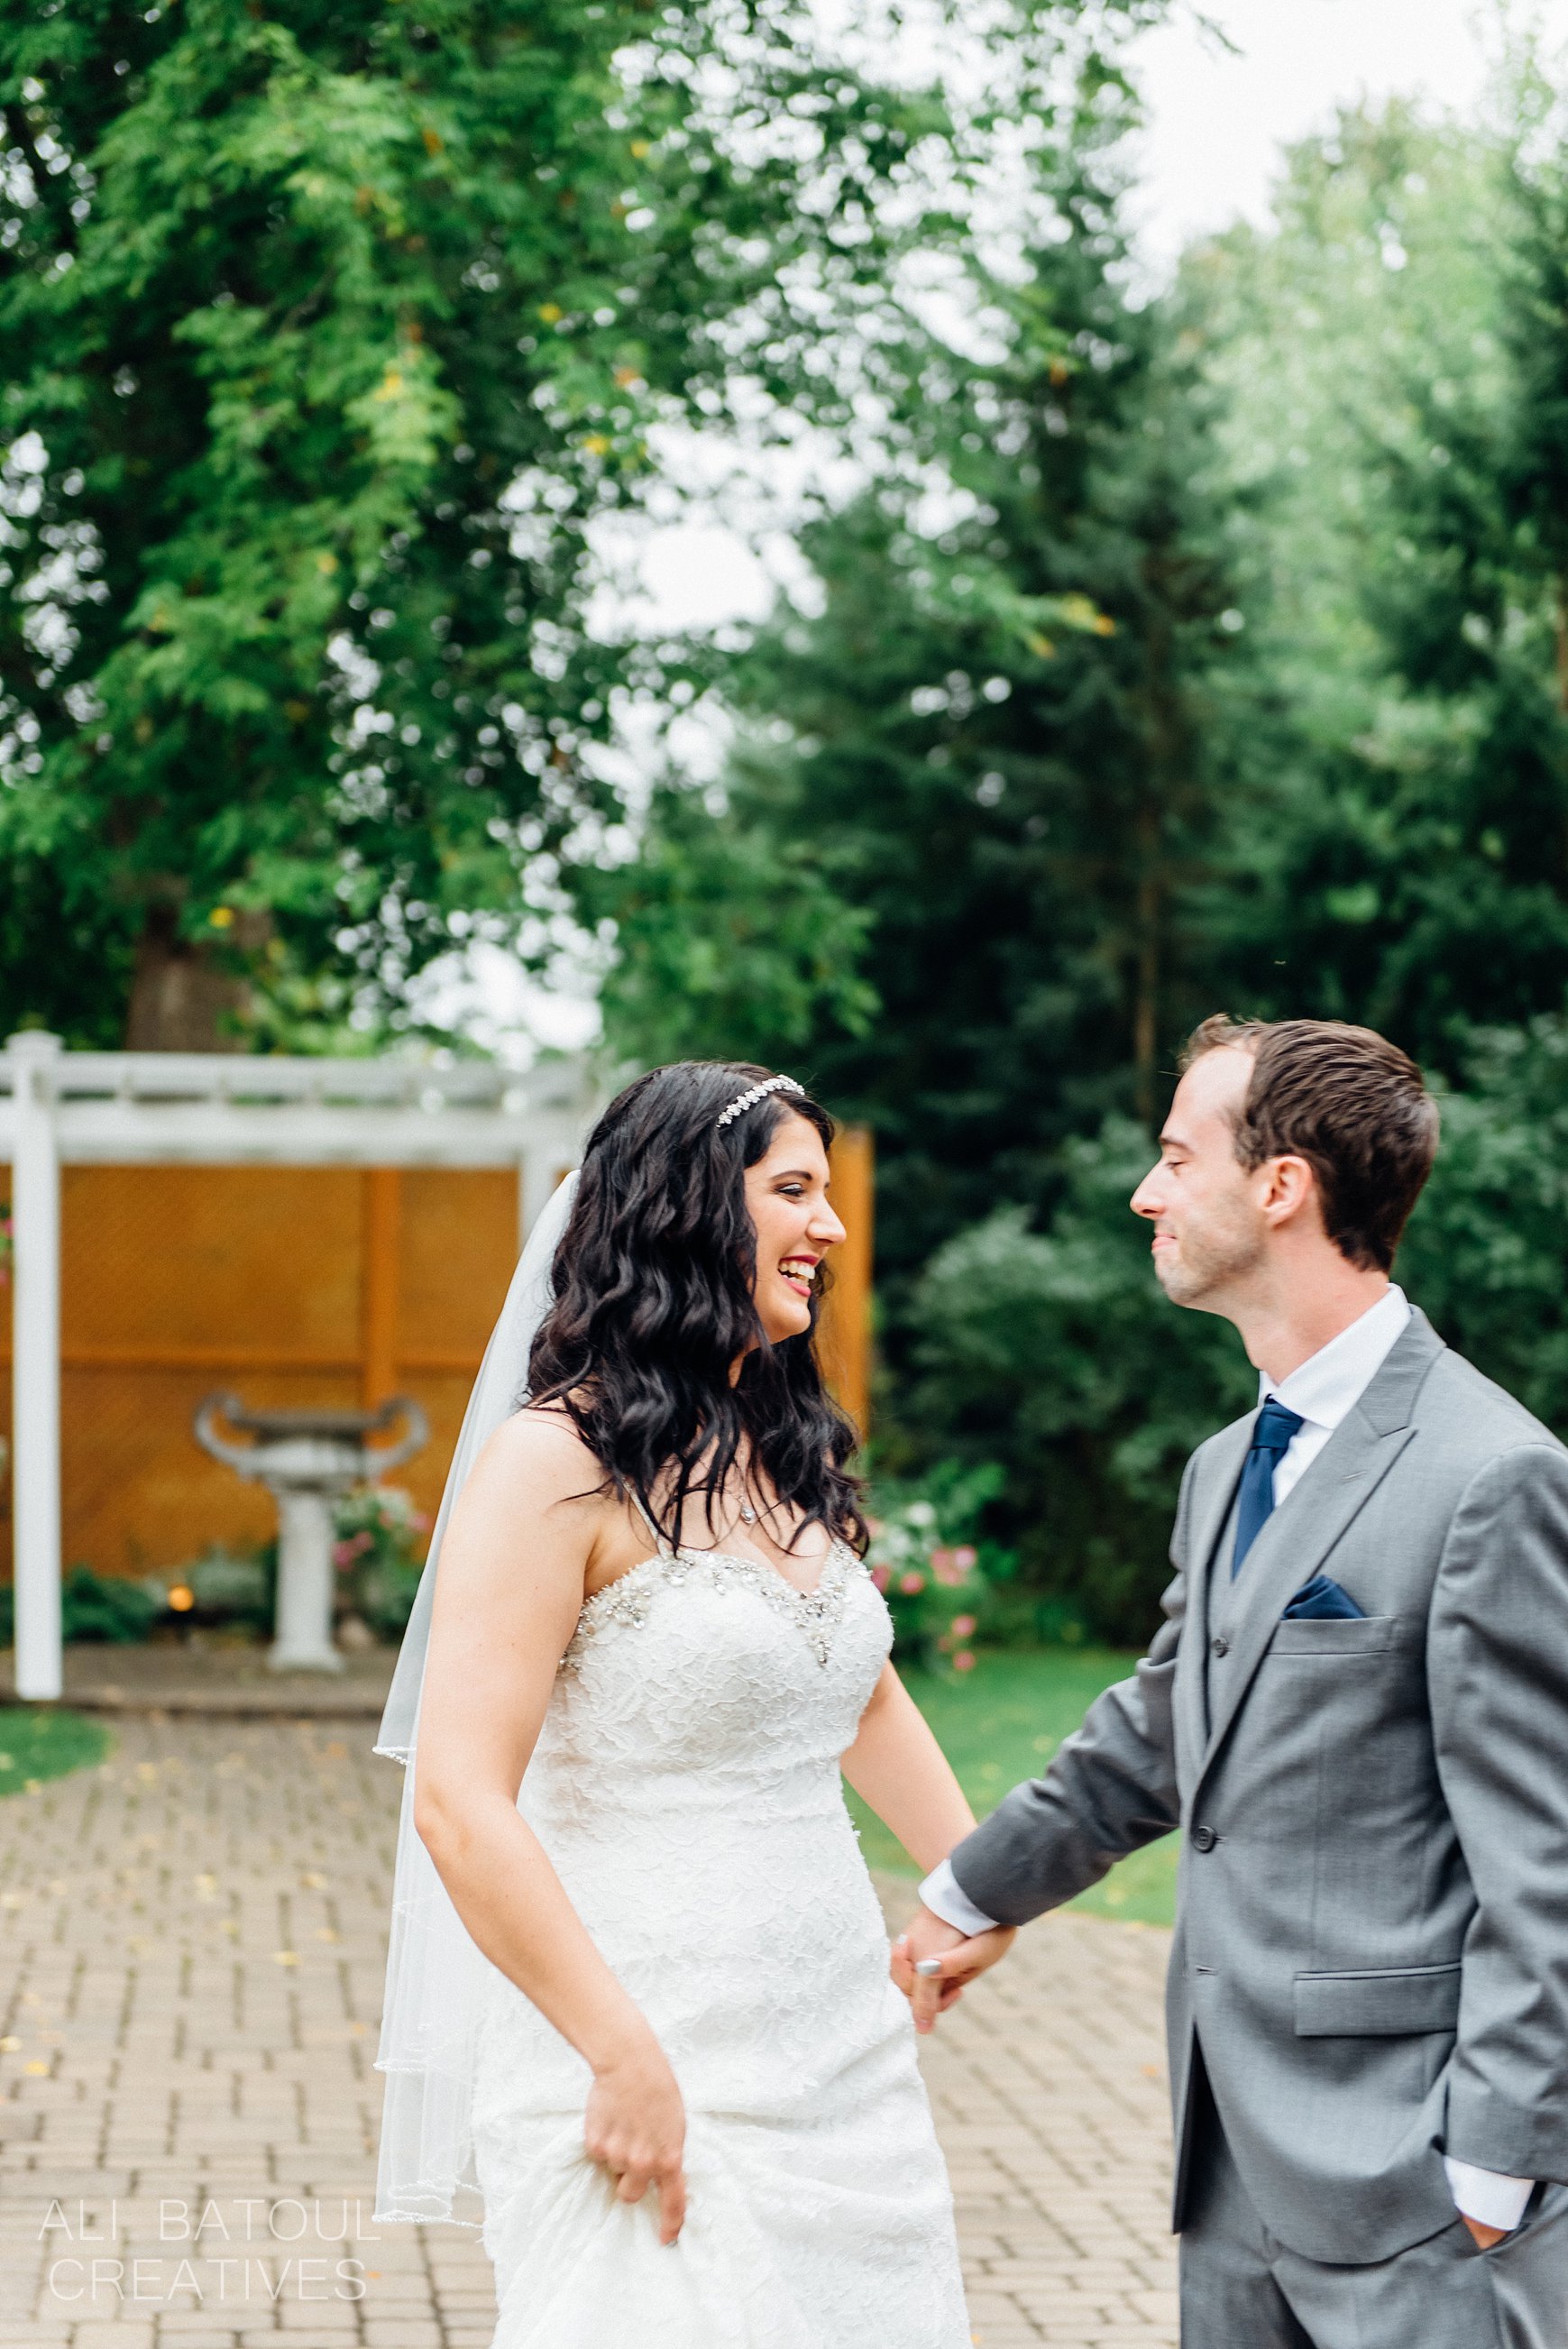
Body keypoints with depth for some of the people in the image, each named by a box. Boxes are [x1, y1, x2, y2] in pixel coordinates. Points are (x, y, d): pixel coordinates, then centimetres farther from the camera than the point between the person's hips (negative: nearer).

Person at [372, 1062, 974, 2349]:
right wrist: (626, 2061, -20)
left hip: (844, 2053, 7)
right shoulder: (561, 1460, -12)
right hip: (651, 2067, -7)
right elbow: (461, 1806, -18)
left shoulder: (794, 1457, 12)